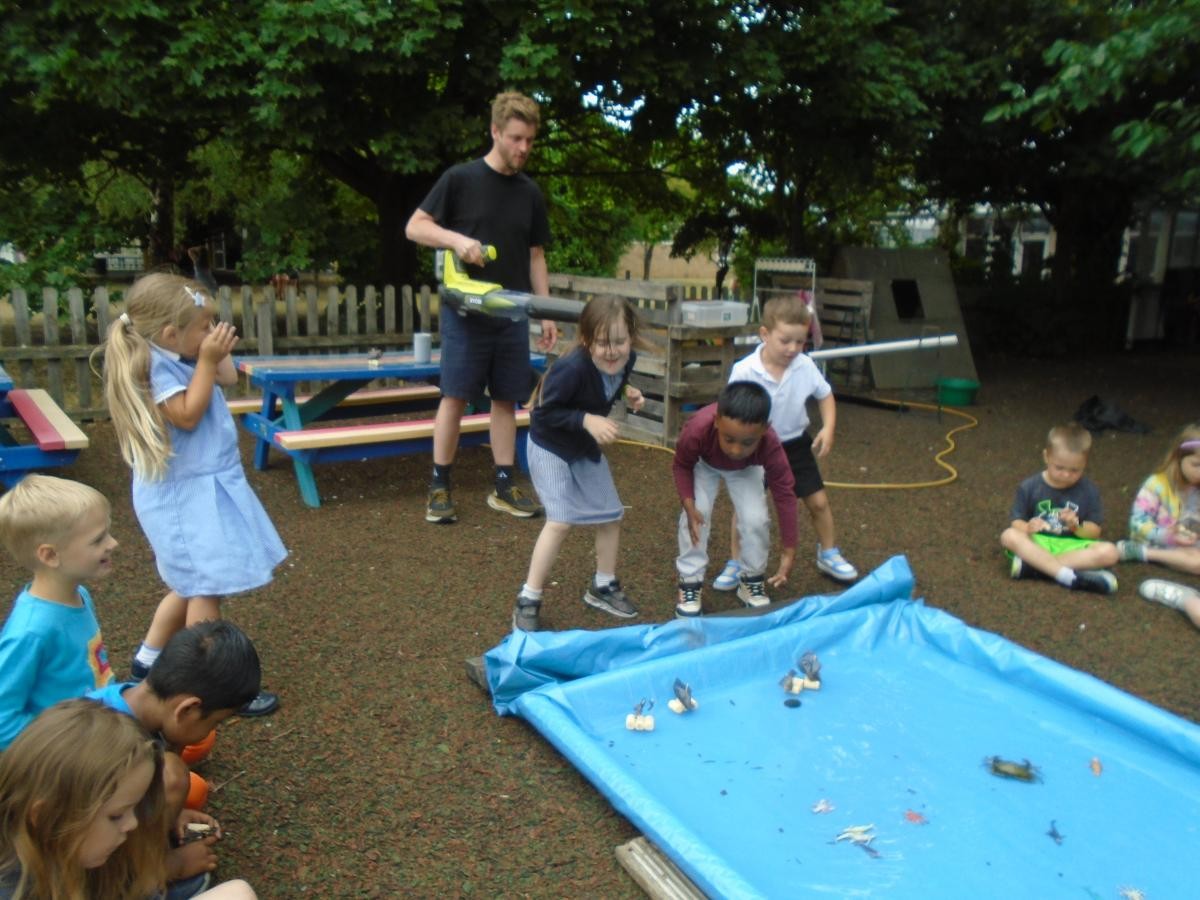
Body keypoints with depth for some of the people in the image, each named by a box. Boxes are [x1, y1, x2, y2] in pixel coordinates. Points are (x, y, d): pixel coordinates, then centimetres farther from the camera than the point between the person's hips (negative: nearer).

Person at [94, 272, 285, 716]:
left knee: (193, 584, 22)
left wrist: (218, 354, 3)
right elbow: (188, 415, -27)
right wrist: (206, 361, -24)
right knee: (207, 589, -5)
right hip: (185, 495, -10)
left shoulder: (178, 359, 7)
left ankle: (149, 659, 38)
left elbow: (229, 378, 17)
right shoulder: (157, 366, -20)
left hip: (202, 488, 10)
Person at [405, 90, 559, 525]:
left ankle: (504, 486, 16)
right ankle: (439, 486, 9)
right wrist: (455, 238, -21)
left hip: (512, 312, 4)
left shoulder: (530, 193, 11)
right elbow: (414, 227, -3)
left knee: (506, 398, 7)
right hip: (465, 309, -4)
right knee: (455, 395, -2)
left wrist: (546, 312, 9)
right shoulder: (461, 178, -3)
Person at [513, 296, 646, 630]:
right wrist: (586, 420, -37)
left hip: (586, 448, 7)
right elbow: (543, 412, -28)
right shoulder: (573, 367, -35)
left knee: (612, 515, 9)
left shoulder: (626, 359, -14)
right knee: (561, 520, -17)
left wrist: (627, 392, -11)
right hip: (550, 447, -7)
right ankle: (528, 601, -3)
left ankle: (603, 587, 31)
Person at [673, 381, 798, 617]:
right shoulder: (697, 431, -45)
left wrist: (789, 553, -29)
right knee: (697, 515, -15)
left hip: (746, 469, 1)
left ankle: (752, 579, 12)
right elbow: (681, 466, -22)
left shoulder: (770, 446, -41)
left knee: (756, 519, -12)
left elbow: (785, 494, -31)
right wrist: (689, 507, -33)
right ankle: (690, 582, 1)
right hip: (704, 464, 0)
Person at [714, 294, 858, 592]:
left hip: (795, 444, 3)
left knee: (818, 501, 9)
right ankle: (736, 564, 18)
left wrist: (828, 427, -10)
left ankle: (828, 554, 33)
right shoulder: (744, 371, -24)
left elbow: (825, 395, 3)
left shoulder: (805, 366, -15)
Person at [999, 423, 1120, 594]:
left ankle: (1032, 564, -31)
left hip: (1072, 547, 1)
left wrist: (1077, 527, -21)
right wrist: (1027, 527, -26)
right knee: (1009, 536, -31)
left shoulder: (1089, 491, 1)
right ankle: (1070, 576, -38)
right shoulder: (1029, 487, -2)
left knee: (1109, 552, -27)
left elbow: (1095, 531, 2)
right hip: (1038, 544, -1)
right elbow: (1016, 522, -2)